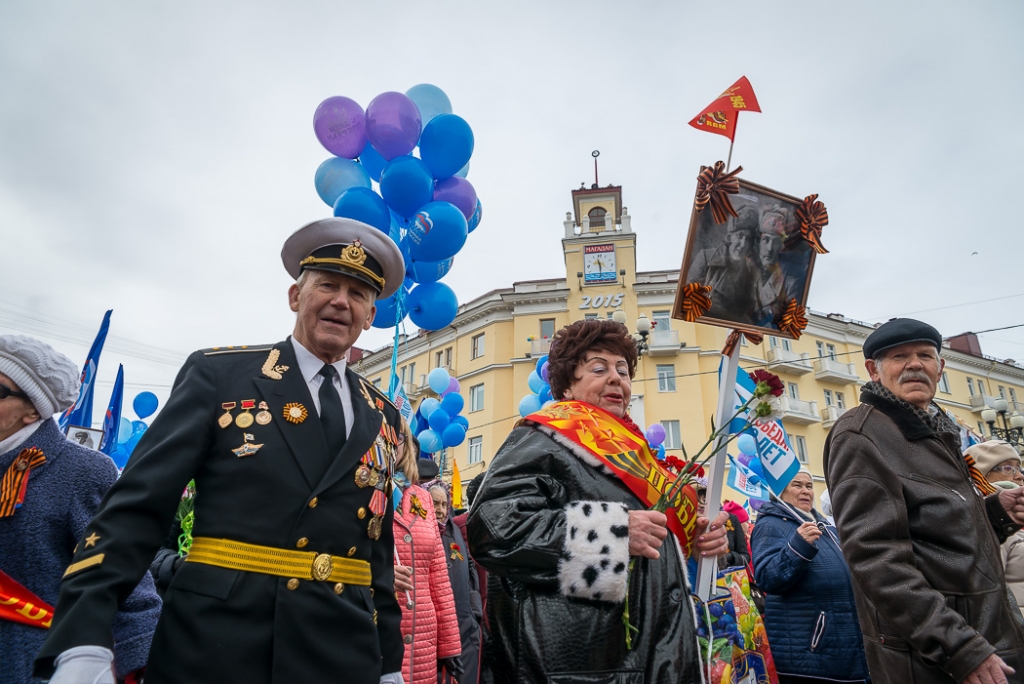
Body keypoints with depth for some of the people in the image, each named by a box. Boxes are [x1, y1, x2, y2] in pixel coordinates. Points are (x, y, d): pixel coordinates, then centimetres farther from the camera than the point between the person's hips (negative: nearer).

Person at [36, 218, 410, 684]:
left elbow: (380, 549, 10)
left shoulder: (381, 418, 8)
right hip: (212, 646, -2)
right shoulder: (218, 374, -1)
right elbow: (139, 503, -7)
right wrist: (81, 645, -17)